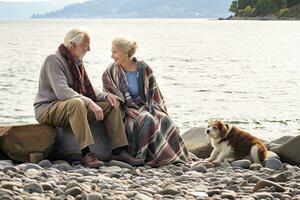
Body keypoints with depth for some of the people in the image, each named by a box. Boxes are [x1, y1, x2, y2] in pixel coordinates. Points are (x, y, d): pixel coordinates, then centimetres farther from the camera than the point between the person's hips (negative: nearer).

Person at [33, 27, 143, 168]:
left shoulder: (76, 61, 13)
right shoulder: (54, 60, -17)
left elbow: (86, 88, 17)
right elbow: (62, 92, -29)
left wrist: (105, 95, -3)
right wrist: (89, 103, -34)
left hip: (74, 107, 9)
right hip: (47, 109, -9)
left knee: (111, 105, -1)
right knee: (76, 103, -40)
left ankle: (119, 151, -5)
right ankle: (86, 154, -42)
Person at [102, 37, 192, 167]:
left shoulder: (144, 68, 4)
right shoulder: (110, 73, -1)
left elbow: (154, 93, 9)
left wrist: (161, 111, -4)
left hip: (146, 107, 3)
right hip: (127, 111, -3)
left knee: (165, 120, -26)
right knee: (147, 120, -33)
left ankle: (174, 156, -24)